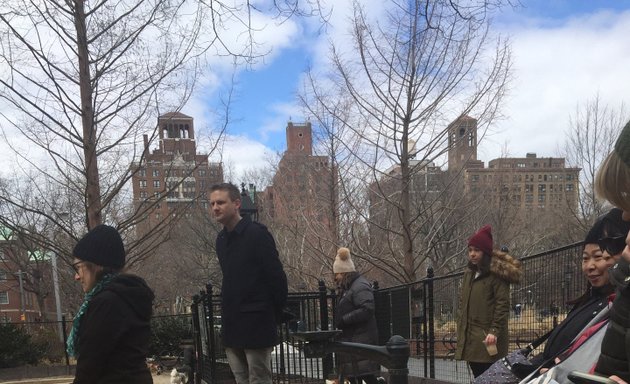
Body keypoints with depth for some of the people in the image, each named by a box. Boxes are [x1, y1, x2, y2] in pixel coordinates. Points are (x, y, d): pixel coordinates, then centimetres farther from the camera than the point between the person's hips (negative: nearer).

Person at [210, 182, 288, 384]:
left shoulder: (257, 234, -12)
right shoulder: (221, 239, 10)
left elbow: (277, 278, -13)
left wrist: (273, 317, -5)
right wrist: (229, 312, 14)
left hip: (257, 326, -7)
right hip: (232, 326, 7)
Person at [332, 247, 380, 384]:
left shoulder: (360, 286, -14)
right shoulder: (346, 288, 17)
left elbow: (367, 310, -26)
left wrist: (344, 320, -22)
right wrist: (339, 323, 6)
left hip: (361, 340, -10)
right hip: (351, 340, 10)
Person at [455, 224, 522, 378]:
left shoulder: (496, 273, -7)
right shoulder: (469, 273, 16)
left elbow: (502, 305, -14)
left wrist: (494, 331, -21)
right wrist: (461, 329, 15)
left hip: (487, 338, -7)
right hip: (470, 338, 7)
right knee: (478, 377, 13)